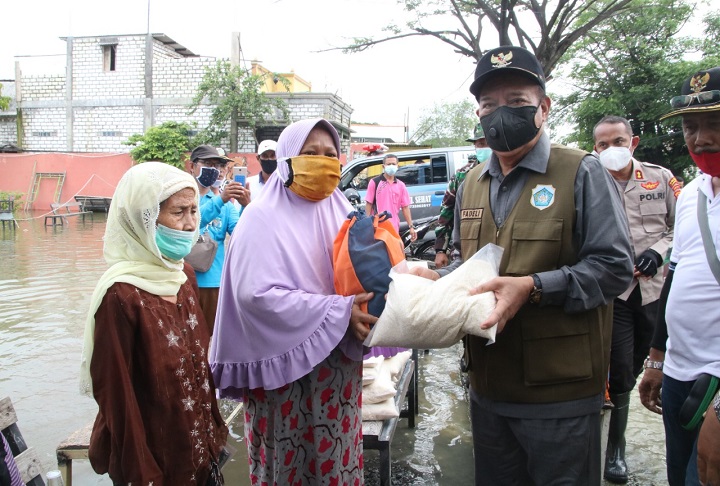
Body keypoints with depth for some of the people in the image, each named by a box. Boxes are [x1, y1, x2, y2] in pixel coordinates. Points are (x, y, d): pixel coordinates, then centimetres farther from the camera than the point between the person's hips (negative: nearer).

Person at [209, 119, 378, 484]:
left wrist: (369, 302, -14)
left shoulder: (341, 213, 6)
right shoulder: (264, 217, -12)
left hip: (337, 362, 5)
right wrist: (338, 312, -25)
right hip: (284, 366, -5)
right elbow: (256, 293, -22)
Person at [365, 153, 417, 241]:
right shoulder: (375, 182, 2)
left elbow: (405, 207, 10)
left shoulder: (401, 185, 11)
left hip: (394, 227, 3)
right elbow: (369, 204, 1)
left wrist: (411, 227, 4)